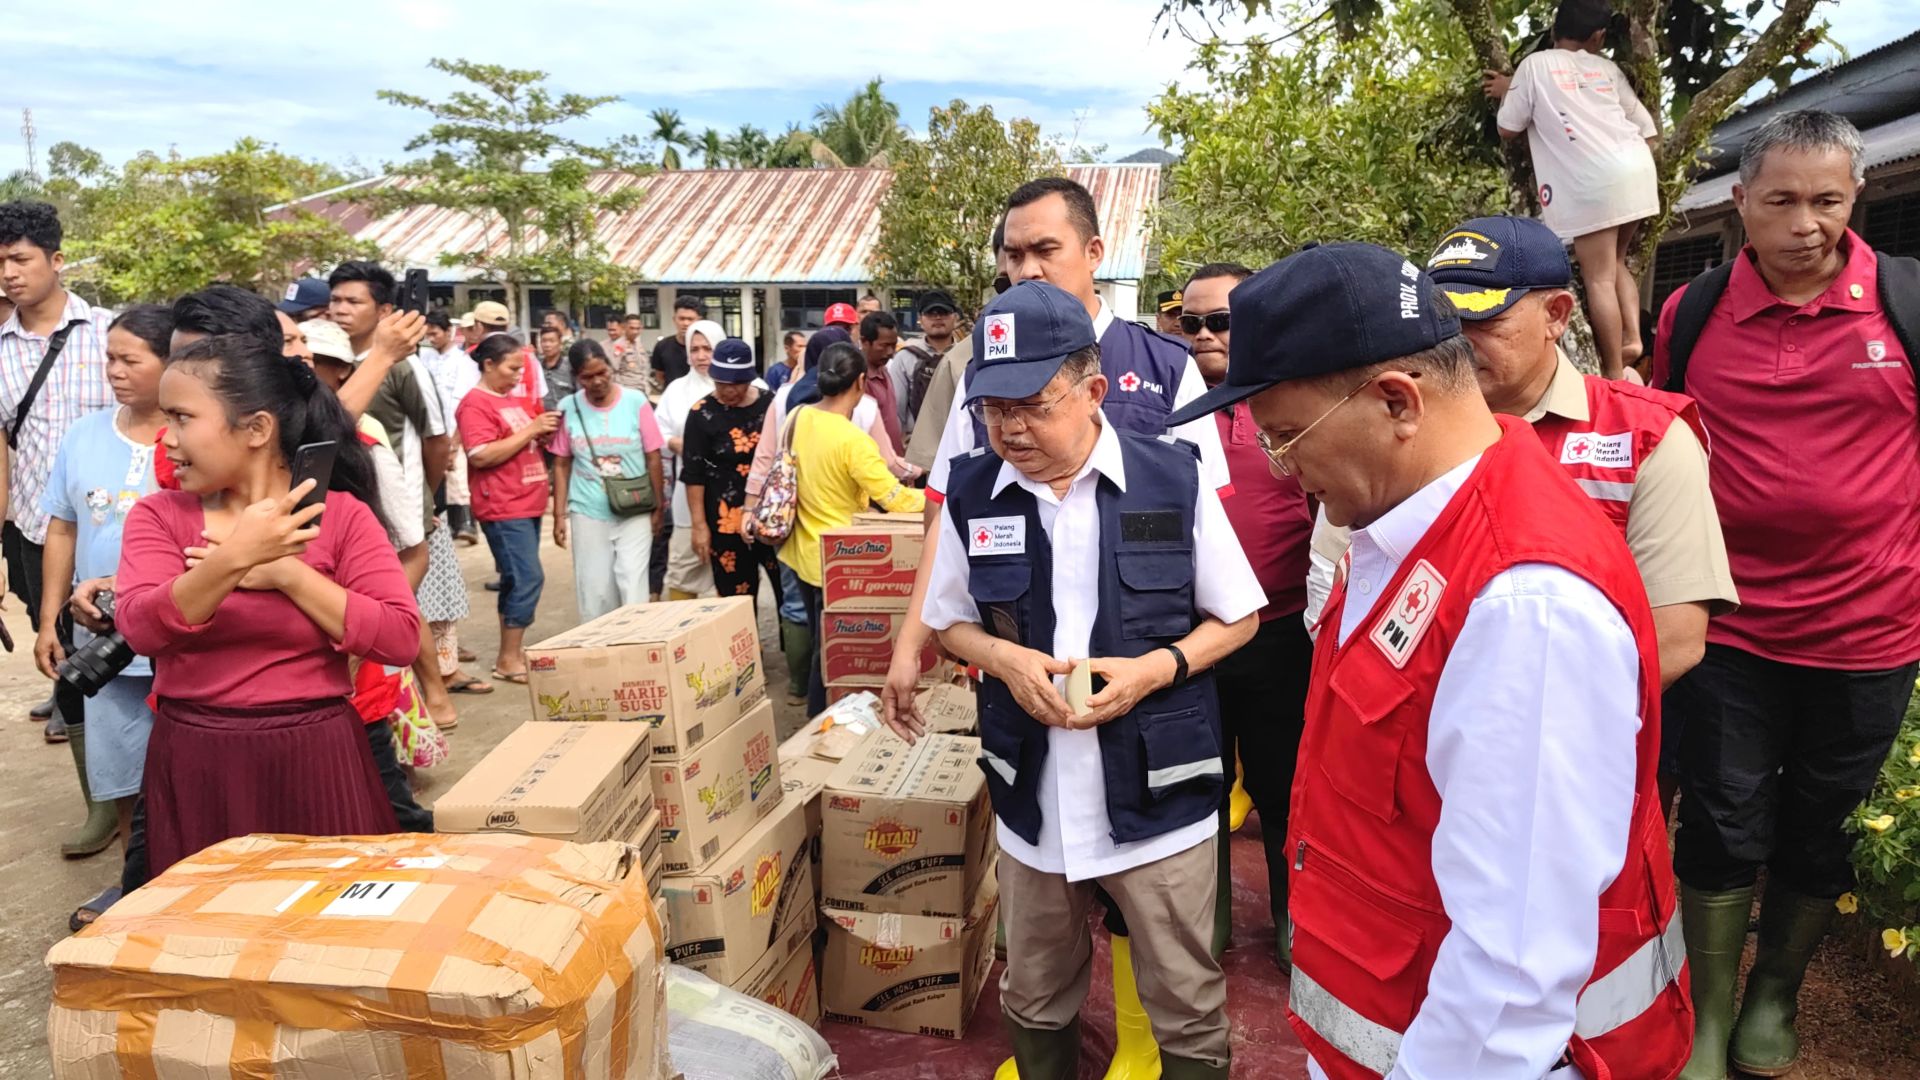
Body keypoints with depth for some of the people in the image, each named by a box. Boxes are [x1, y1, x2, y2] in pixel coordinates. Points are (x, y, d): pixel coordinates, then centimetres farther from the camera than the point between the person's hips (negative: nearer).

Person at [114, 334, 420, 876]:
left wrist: (284, 573, -16)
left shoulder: (342, 514, -4)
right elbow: (142, 630, -14)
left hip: (313, 758, -2)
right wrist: (232, 560, -29)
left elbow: (400, 638, -13)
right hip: (193, 764, 2)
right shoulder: (159, 515, 3)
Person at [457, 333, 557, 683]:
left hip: (528, 504, 9)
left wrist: (544, 431, 5)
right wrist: (530, 429, -19)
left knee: (518, 580, 10)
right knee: (528, 578, -11)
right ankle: (508, 659, -3)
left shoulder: (516, 399, 16)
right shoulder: (476, 404, -10)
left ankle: (513, 651, 17)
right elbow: (481, 456, -20)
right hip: (503, 507, -9)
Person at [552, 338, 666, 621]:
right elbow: (561, 464, 4)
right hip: (587, 513, 2)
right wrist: (559, 515, 3)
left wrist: (659, 506, 2)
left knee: (633, 589, -2)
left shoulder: (636, 402, -7)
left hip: (634, 513, -1)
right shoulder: (568, 408, -2)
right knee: (594, 591, 8)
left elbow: (653, 458, -1)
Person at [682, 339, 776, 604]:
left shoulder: (771, 405, 2)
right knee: (736, 598, 5)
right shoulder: (702, 413, -4)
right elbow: (694, 474, -3)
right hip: (727, 520, -2)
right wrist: (699, 525, -6)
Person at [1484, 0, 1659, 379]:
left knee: (1599, 278, -3)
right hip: (1635, 166, 5)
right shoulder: (1607, 68, 20)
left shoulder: (1535, 65, 8)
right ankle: (1632, 337, 4)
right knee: (1616, 263, 22)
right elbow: (1648, 130, 20)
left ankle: (1615, 373, -4)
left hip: (1590, 180, -5)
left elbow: (1508, 129, 11)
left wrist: (1506, 92, 28)